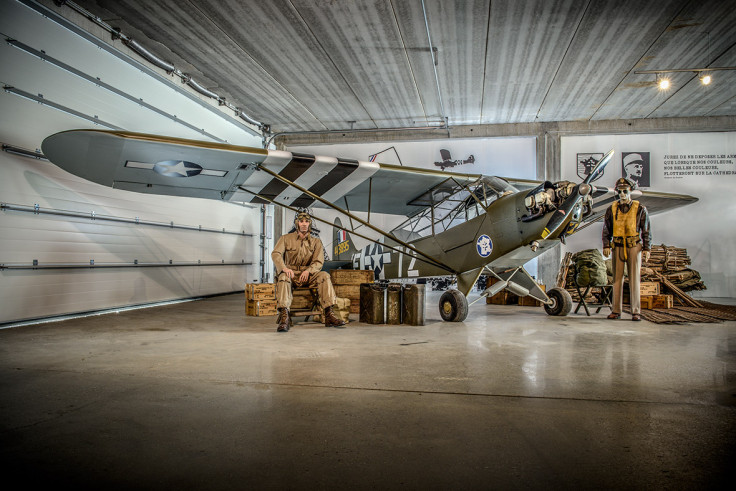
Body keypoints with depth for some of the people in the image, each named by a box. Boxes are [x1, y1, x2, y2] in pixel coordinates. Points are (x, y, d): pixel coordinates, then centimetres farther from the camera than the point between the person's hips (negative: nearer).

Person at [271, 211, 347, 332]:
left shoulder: (316, 241, 11)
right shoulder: (286, 238, 7)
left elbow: (319, 262, 0)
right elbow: (276, 254, -9)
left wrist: (308, 271, -22)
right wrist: (284, 268, -30)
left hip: (308, 274, 2)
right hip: (291, 273, -1)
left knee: (324, 275, -27)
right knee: (283, 277, -36)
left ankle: (329, 315, -31)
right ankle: (284, 317, -45)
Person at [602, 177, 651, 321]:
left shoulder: (640, 209, 2)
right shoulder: (612, 209, 6)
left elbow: (646, 230, 4)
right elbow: (606, 230, 9)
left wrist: (647, 248, -3)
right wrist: (606, 246, -2)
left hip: (634, 246, -2)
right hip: (618, 247, 2)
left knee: (634, 279, -2)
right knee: (617, 278, 3)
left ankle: (636, 312, 3)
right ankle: (616, 311, 9)